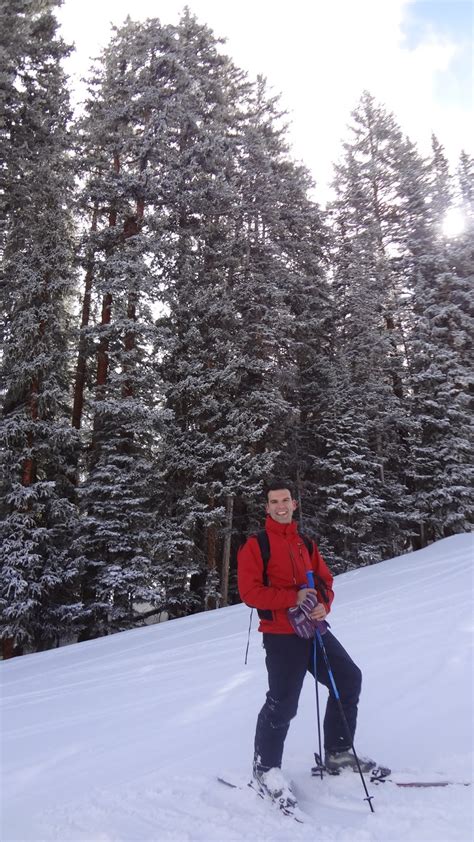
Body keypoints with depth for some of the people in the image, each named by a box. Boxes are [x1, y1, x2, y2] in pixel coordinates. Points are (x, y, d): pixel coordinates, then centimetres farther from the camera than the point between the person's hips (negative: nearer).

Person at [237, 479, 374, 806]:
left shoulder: (305, 543, 12)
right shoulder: (256, 544, -7)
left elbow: (325, 580, 15)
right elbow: (250, 592, -14)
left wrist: (323, 604, -7)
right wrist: (294, 598, -20)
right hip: (281, 634, -7)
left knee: (349, 679, 11)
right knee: (283, 703, -6)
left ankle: (338, 753, 29)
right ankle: (266, 768, 19)